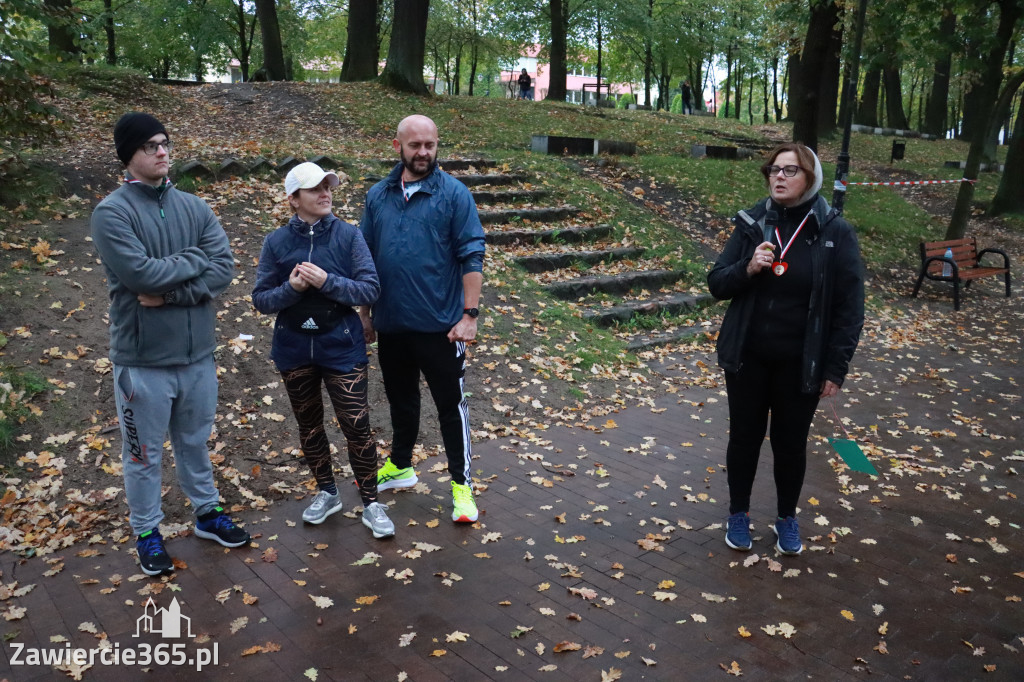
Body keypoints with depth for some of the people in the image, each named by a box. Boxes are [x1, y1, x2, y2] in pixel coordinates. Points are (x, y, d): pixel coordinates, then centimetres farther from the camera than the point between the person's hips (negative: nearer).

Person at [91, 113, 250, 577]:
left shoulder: (194, 207, 4)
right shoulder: (112, 212, -10)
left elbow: (224, 269, -7)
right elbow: (141, 274, -24)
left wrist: (170, 294, -19)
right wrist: (195, 259, -11)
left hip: (198, 352, 4)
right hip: (143, 358, -4)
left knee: (195, 442, 21)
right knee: (143, 453, 12)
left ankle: (207, 512, 38)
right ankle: (147, 532, 30)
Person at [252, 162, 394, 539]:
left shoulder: (349, 235, -7)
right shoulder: (276, 242, -2)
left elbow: (371, 289, -11)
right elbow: (261, 299, -2)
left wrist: (327, 282, -23)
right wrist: (292, 287, -21)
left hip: (342, 347, -2)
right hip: (294, 350, 3)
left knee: (356, 426, -3)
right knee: (309, 425, 15)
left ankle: (370, 502, 14)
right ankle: (327, 492, 35)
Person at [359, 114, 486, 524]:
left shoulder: (454, 194, -7)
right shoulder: (378, 196, 6)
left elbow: (472, 258, -10)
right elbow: (365, 258, 12)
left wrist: (469, 315, -15)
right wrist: (364, 313, 10)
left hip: (439, 324, -4)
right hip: (390, 324, 5)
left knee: (450, 403, 5)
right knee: (400, 399, 20)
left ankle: (461, 483, 18)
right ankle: (400, 466, 39)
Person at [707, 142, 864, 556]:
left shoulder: (834, 232, -8)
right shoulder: (752, 224, -3)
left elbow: (849, 307, -6)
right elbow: (717, 285, 0)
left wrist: (836, 368, -9)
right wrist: (747, 269, -20)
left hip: (801, 364, -1)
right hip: (746, 358, 2)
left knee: (791, 443, 13)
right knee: (744, 437, 14)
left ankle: (787, 519, 36)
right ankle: (738, 514, 35)